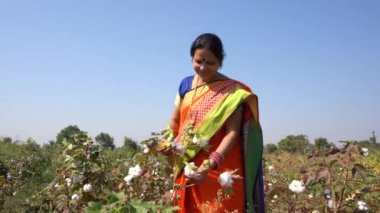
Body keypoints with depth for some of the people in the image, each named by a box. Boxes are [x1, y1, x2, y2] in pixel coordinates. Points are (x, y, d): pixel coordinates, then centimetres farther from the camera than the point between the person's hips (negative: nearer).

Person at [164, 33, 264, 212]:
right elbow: (175, 121, 15)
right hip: (187, 169, 5)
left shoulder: (233, 91, -8)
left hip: (220, 172, -4)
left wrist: (209, 165, -30)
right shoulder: (185, 84, 7)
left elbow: (232, 133, -16)